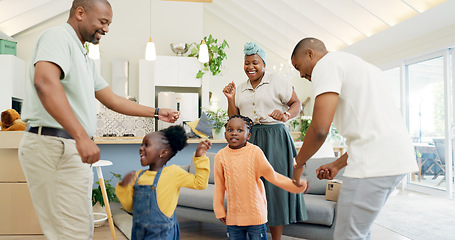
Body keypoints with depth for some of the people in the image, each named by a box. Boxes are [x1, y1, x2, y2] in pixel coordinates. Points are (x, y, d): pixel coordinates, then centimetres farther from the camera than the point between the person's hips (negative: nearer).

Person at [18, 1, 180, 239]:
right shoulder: (58, 36, -8)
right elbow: (45, 81, -28)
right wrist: (81, 136, -36)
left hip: (73, 148, 10)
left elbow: (113, 100, 24)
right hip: (55, 145, -10)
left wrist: (157, 112, 23)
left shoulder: (85, 59, 23)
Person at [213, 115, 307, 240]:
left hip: (255, 214, -2)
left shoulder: (255, 152, -7)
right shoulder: (221, 156, -2)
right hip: (233, 215, 2)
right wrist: (219, 210, 9)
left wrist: (294, 185, -13)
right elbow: (219, 185, 5)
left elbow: (271, 175, -3)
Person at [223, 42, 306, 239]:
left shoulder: (277, 82, 1)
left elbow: (297, 104, 0)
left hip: (274, 138, -4)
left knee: (274, 185, -2)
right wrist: (231, 98, 2)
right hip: (248, 140, 4)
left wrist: (286, 115, -20)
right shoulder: (240, 89, 15)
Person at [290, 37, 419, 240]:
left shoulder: (326, 63, -2)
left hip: (374, 161, -10)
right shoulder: (357, 64, 27)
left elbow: (320, 129, -15)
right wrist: (337, 165, 25)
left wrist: (298, 163, 2)